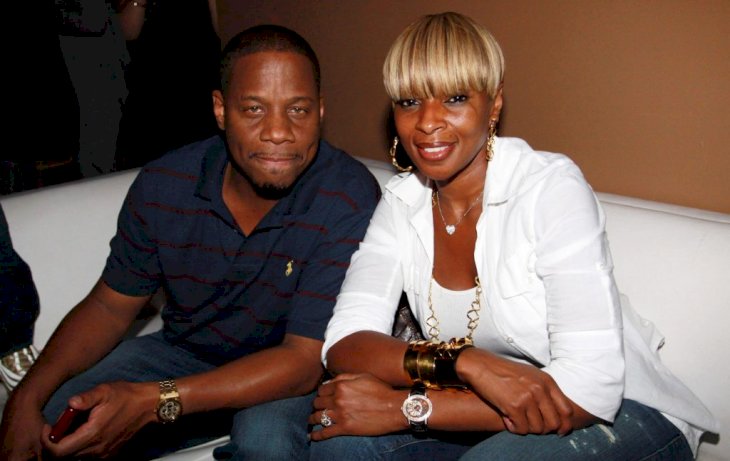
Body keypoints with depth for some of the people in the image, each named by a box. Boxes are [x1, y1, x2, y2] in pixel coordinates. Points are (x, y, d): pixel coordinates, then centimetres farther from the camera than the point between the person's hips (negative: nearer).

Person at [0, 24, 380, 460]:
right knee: (51, 426, -10)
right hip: (182, 352, 4)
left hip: (290, 375, -3)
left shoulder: (350, 199, -26)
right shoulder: (163, 185, -11)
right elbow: (110, 305, 1)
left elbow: (306, 359, -26)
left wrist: (154, 401, -36)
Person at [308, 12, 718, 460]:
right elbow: (344, 344, -14)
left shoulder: (552, 187, -20)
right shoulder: (402, 203, -3)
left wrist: (404, 406, -29)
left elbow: (589, 389, -28)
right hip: (486, 414, 5)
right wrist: (462, 362, -33)